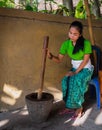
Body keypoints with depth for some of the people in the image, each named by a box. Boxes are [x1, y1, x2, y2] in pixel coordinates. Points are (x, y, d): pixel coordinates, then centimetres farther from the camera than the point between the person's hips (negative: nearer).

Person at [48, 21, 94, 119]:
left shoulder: (86, 43, -19)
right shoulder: (66, 44, -8)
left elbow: (85, 60, -17)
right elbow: (59, 59, -7)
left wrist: (76, 72, -23)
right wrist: (51, 56, -28)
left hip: (86, 68, -4)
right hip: (74, 68, 4)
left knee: (76, 81, -32)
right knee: (65, 81, -25)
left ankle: (79, 107, -16)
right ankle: (70, 106, -12)